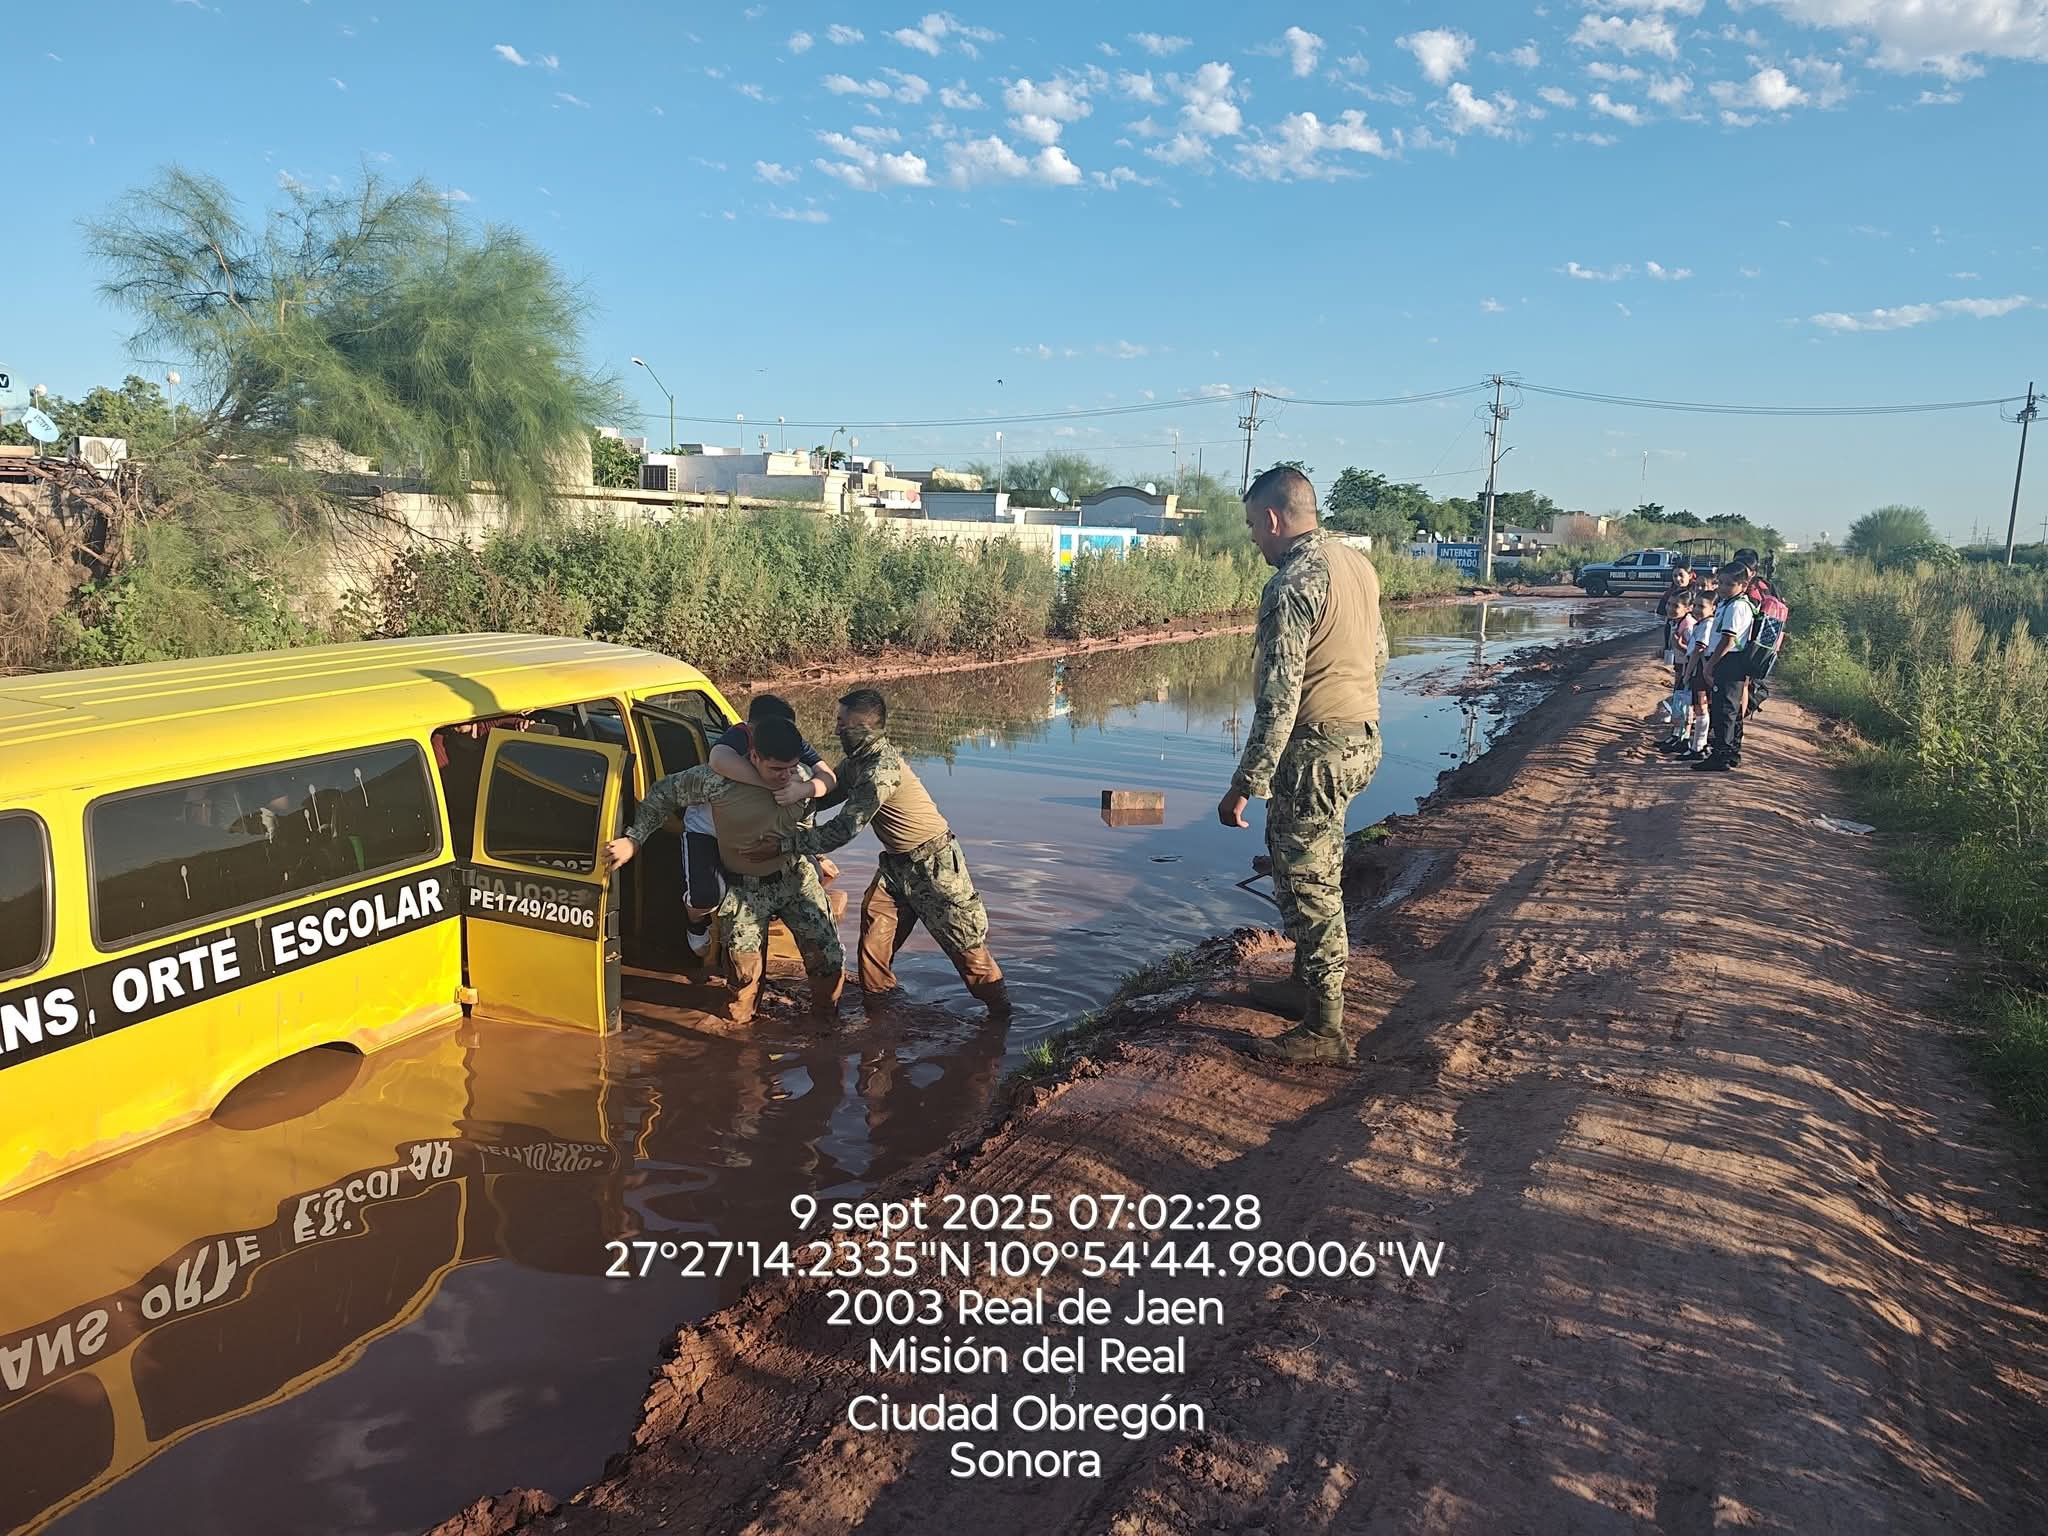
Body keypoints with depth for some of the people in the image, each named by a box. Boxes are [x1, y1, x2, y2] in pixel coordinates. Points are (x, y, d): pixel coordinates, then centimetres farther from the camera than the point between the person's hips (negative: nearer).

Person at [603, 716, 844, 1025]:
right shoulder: (720, 780, -25)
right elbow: (663, 793, -12)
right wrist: (633, 840, -12)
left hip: (797, 878, 3)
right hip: (745, 889, -3)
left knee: (830, 959, 1)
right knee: (746, 968, 2)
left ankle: (826, 1017, 28)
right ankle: (743, 1023, 33)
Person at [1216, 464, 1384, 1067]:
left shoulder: (1292, 583, -20)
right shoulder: (1357, 563, 9)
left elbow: (1278, 699, -23)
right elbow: (1376, 654, 18)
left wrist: (1245, 784, -20)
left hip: (1317, 748, -10)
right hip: (1362, 736, 10)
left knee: (1309, 885, 0)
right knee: (1314, 875, 22)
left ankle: (1324, 1029, 8)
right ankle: (1307, 986, 36)